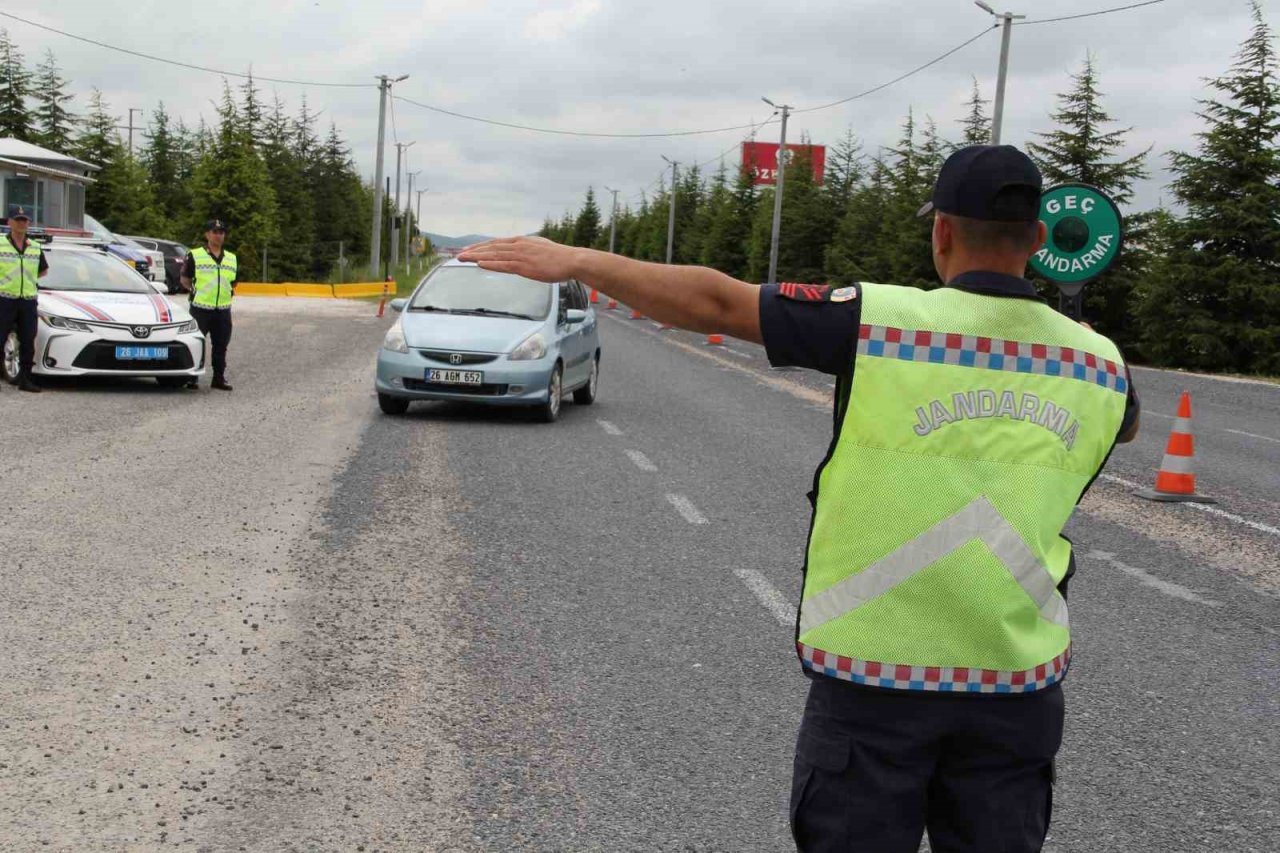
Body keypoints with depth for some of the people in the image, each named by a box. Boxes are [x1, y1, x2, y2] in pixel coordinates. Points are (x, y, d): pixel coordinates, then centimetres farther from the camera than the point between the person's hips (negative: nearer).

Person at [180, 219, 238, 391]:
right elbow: (184, 279, 6)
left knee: (221, 346, 8)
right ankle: (192, 377, 4)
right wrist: (194, 290, -4)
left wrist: (231, 290, 10)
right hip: (200, 308, -4)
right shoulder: (195, 256, 2)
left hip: (223, 310, 4)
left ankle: (219, 377, 15)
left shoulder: (231, 258, 15)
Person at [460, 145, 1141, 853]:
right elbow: (1124, 422, 24)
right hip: (1017, 687, 3)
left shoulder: (878, 320, -13)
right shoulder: (1099, 364, 0)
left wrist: (574, 261, 0)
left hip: (875, 673, -3)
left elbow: (715, 302, -9)